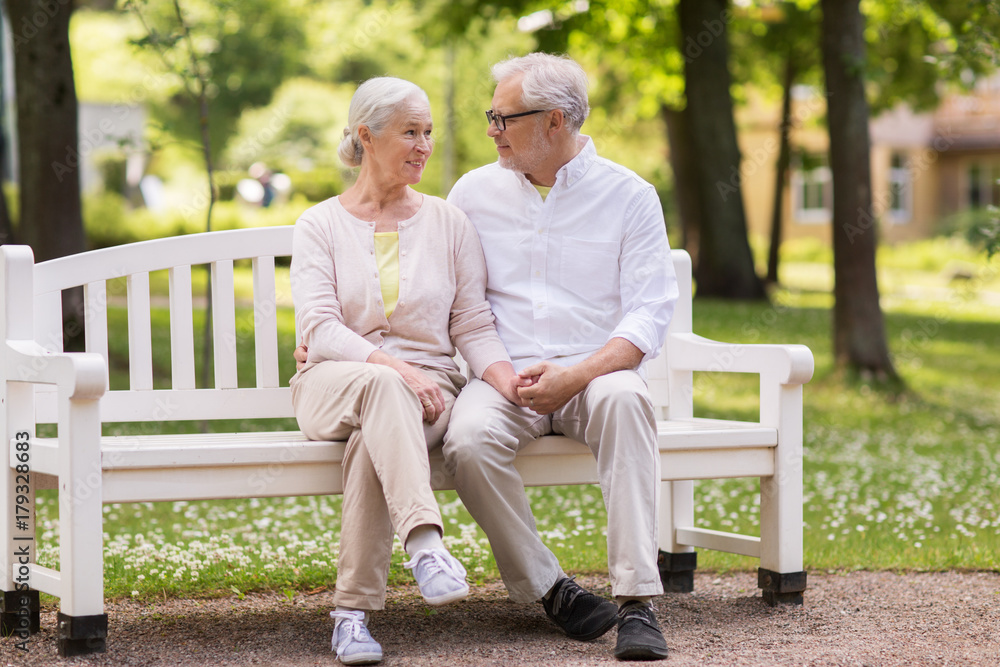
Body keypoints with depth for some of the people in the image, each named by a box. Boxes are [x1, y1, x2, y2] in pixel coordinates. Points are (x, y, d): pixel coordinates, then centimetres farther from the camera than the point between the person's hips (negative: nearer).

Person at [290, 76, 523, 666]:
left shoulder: (449, 223, 12)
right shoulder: (320, 226, 7)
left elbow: (474, 325, 6)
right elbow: (320, 329, -7)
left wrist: (507, 377, -15)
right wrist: (391, 367, -22)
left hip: (425, 388, 1)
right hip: (332, 387, -1)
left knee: (373, 437, -35)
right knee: (380, 387, -38)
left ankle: (355, 611, -35)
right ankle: (425, 542, -53)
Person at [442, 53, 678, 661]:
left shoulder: (629, 196, 5)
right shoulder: (475, 192, 13)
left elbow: (649, 315, -3)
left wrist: (576, 375, -18)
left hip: (594, 371, -2)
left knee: (625, 398, -38)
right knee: (470, 440, -33)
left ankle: (637, 599, -39)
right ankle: (549, 589, -17)